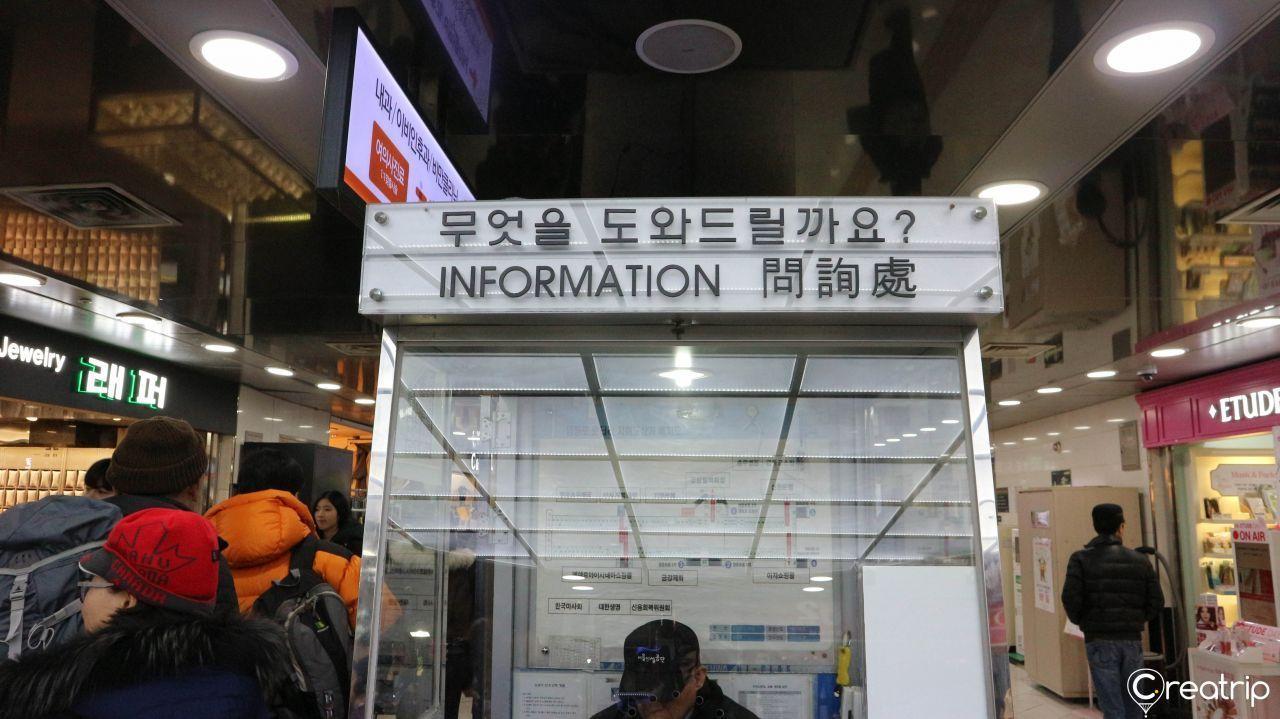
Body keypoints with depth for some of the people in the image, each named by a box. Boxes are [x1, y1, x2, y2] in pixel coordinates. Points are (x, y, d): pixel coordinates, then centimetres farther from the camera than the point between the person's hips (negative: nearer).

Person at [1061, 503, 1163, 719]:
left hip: (1100, 640, -3)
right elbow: (1156, 601, 2)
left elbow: (1071, 598, -14)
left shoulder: (1081, 559, -5)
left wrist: (1081, 621, 5)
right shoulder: (1139, 560, 5)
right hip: (1132, 639, 3)